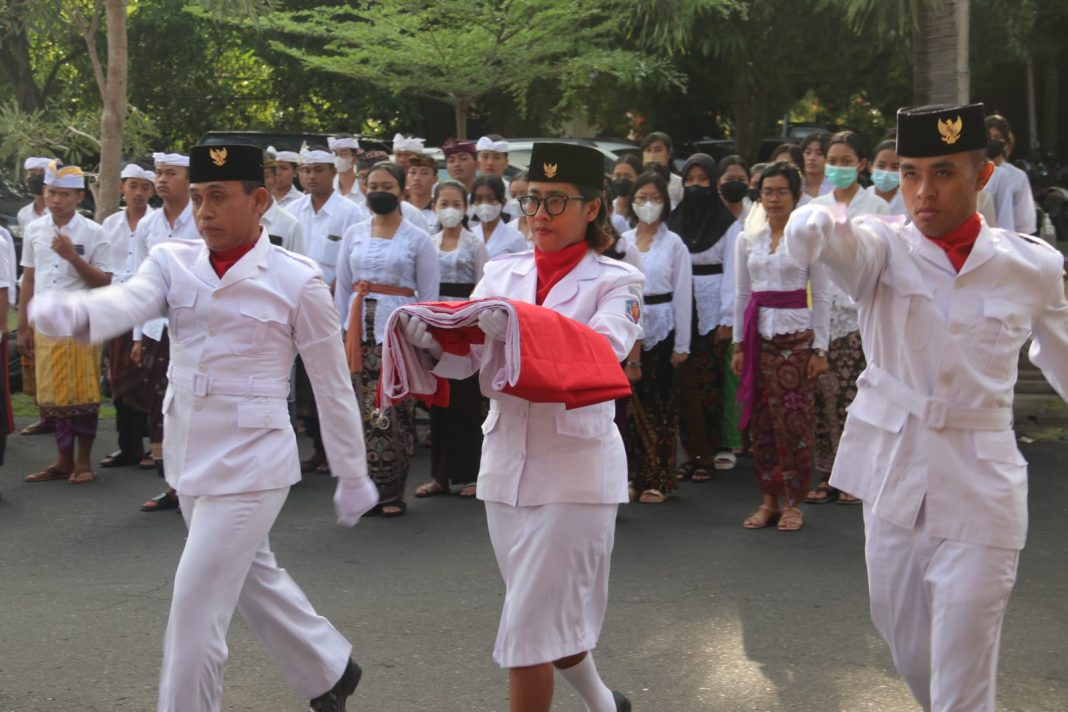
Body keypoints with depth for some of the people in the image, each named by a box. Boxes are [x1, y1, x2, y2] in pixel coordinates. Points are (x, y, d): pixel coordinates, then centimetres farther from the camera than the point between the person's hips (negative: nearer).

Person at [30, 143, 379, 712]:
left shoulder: (296, 281, -11)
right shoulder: (173, 263, 1)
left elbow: (332, 387, -5)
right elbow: (129, 300, -21)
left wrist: (352, 476, 1)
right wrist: (77, 313, -44)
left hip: (250, 462, -6)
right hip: (190, 455, 6)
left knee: (196, 606, -8)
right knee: (254, 579, 22)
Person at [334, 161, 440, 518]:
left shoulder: (417, 239, 3)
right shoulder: (354, 234, 12)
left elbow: (428, 295, 3)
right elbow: (342, 287, 14)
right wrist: (339, 334, 8)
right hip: (360, 330, 3)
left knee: (393, 413, -3)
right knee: (362, 411, 1)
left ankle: (392, 494, 6)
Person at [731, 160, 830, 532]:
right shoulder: (748, 239, 10)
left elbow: (822, 297, -1)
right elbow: (741, 294, 13)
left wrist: (820, 348, -4)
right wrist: (739, 344, 8)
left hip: (796, 336, -4)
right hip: (758, 336, 4)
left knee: (794, 421, -4)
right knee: (760, 421, 3)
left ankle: (793, 503, 7)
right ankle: (769, 500, 13)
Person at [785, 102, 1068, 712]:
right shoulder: (884, 250, -6)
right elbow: (839, 241, -30)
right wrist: (814, 225, -54)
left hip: (980, 488, -1)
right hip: (893, 480, 2)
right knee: (911, 658, 15)